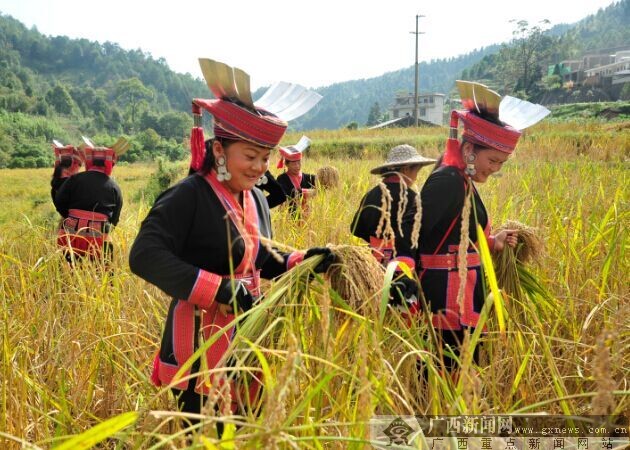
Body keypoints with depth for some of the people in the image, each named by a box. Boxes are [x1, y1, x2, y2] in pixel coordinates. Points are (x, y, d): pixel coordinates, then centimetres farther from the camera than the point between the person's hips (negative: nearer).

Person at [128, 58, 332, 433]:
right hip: (202, 343, -8)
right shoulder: (189, 196, -17)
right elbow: (144, 256, -26)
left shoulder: (256, 200, 8)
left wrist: (303, 260, -2)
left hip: (248, 337, 8)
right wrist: (217, 288, -31)